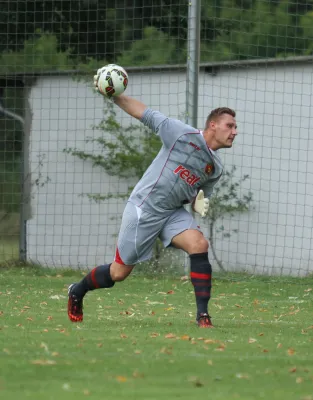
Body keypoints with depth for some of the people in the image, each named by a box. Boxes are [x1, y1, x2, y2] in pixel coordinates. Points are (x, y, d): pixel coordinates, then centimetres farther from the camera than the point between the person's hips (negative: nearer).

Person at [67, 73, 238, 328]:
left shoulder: (216, 168, 7)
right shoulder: (183, 135, -13)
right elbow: (144, 114, -8)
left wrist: (199, 205, -3)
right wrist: (114, 96, -16)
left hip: (174, 212, 6)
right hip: (144, 208, -6)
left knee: (199, 245, -22)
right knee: (119, 272, 1)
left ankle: (203, 315, -20)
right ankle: (77, 292, 31)